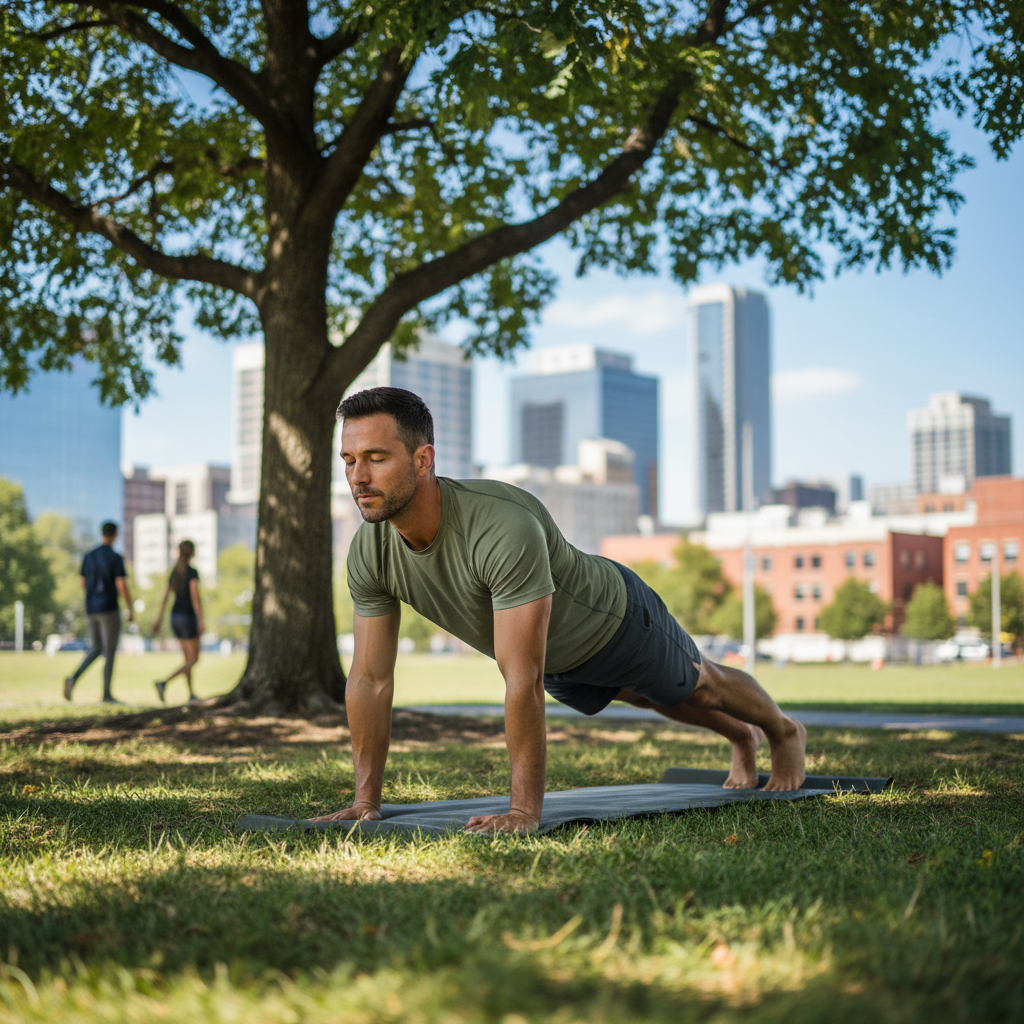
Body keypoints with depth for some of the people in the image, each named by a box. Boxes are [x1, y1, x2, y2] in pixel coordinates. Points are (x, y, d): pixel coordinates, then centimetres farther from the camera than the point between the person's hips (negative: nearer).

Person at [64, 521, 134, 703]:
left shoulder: (88, 557, 9)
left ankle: (73, 678, -8)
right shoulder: (116, 558, -11)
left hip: (91, 610, 6)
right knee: (110, 652, 1)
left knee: (95, 649, 16)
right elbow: (122, 586, -16)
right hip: (109, 610, -6)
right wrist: (131, 610, -6)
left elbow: (83, 584, 13)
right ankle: (107, 694, 1)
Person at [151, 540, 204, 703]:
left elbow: (165, 597, 9)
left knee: (188, 658, 16)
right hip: (188, 618, -8)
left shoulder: (175, 573, 9)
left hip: (175, 617, 8)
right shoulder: (192, 572, -14)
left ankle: (191, 695, 14)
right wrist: (200, 621, -22)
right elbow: (195, 597, -22)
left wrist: (159, 620, 12)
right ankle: (163, 683, -20)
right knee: (193, 660, -3)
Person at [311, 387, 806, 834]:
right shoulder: (369, 551, -28)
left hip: (614, 619, -6)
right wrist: (365, 800, -18)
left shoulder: (504, 529, -49)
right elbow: (370, 678, -19)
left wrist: (524, 809, -46)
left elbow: (522, 680, -49)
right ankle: (742, 739, 65)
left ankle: (784, 733, 58)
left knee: (697, 686, 24)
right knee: (651, 698, 33)